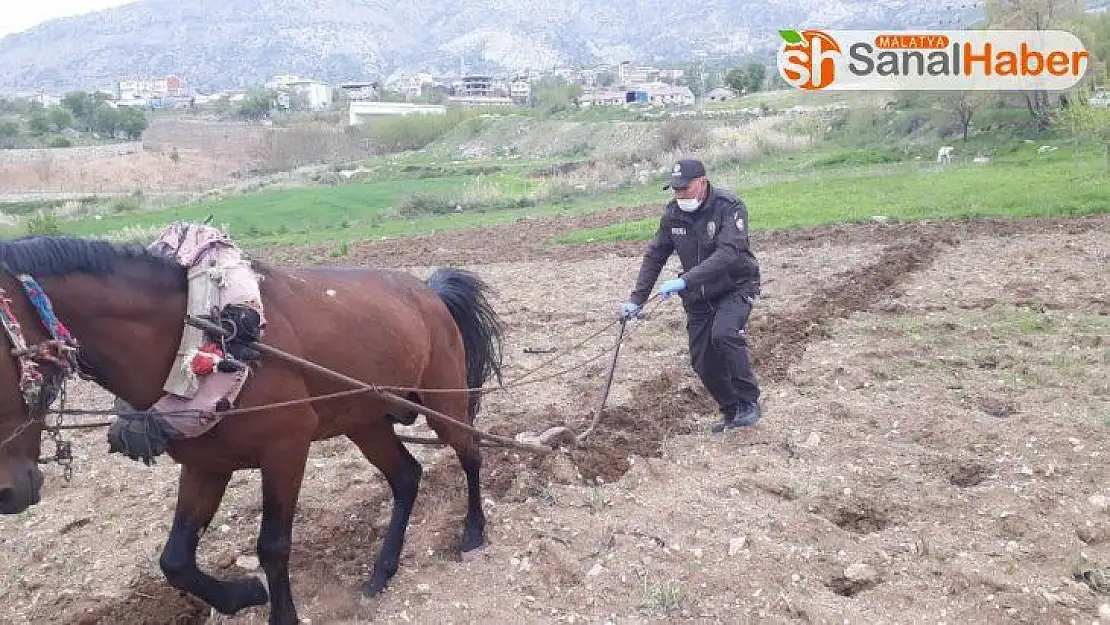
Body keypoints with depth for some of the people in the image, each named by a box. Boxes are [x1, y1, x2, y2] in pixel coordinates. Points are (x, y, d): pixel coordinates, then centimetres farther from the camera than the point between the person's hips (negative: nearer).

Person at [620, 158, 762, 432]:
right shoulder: (673, 213, -4)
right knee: (702, 361, 3)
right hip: (698, 296, 6)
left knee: (724, 334, -31)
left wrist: (684, 280, -41)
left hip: (735, 287, -6)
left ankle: (749, 402, -15)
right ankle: (731, 412, 25)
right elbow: (654, 256, 3)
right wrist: (637, 299, -2)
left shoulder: (729, 207, -21)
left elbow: (728, 254, -33)